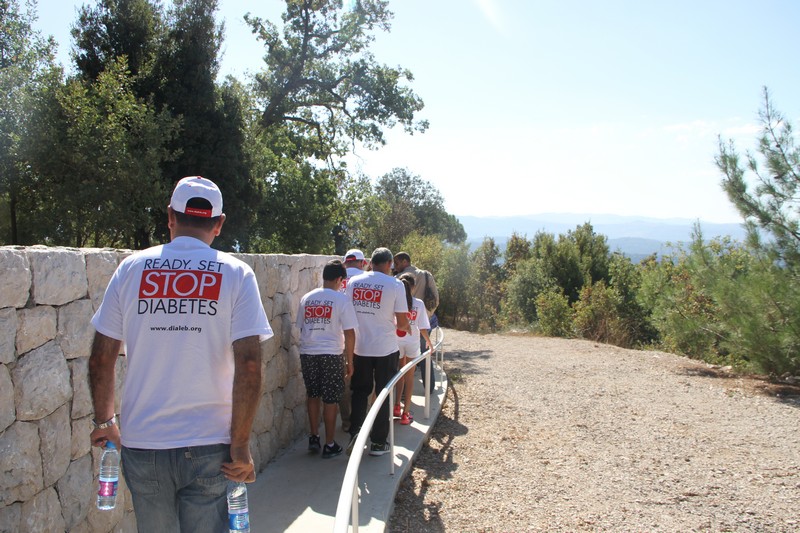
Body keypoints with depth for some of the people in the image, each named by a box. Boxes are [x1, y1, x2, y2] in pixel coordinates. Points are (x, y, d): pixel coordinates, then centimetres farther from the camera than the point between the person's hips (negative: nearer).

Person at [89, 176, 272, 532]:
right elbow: (249, 366, -13)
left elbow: (101, 358, 3)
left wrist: (103, 420, 18)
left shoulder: (132, 268, 0)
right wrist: (240, 447, -7)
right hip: (208, 447, -2)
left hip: (142, 444, 2)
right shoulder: (236, 274, -5)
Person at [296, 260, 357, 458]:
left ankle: (313, 438, 27)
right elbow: (349, 333, -9)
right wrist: (349, 362, -1)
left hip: (307, 353, 4)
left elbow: (301, 328, 12)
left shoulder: (306, 298, 7)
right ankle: (330, 445, 14)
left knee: (312, 395, 20)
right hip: (331, 354, -4)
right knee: (330, 400, 6)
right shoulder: (341, 299, -7)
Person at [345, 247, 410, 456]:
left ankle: (355, 432, 4)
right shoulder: (395, 285, -11)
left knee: (360, 391, 19)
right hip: (386, 349, -3)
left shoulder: (353, 282, 1)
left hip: (360, 348, 3)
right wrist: (406, 327, 11)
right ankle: (378, 442, 17)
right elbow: (402, 322, -11)